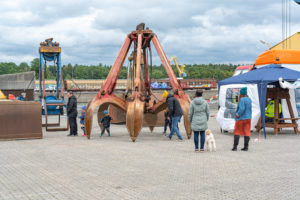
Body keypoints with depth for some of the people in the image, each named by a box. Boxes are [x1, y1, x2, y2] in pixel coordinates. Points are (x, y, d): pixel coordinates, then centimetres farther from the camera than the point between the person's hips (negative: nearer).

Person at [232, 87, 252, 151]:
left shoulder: (242, 100, -16)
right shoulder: (249, 99, 8)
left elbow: (242, 109, -24)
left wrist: (237, 114, -12)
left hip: (241, 118, -7)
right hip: (248, 118, 7)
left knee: (237, 132, 3)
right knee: (247, 132, 7)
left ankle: (235, 147, 1)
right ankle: (246, 147, 7)